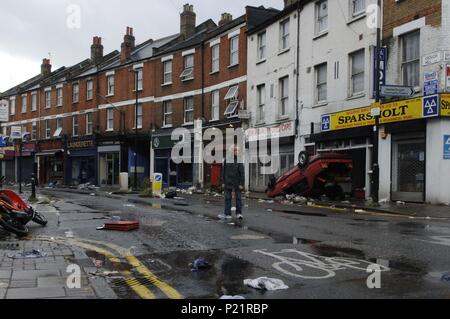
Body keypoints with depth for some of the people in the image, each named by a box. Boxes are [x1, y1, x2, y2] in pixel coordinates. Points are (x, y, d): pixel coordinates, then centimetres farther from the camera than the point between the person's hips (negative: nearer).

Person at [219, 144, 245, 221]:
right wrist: (223, 182, 5)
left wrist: (241, 184, -11)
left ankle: (239, 213, 15)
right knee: (227, 198, 5)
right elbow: (223, 171, 7)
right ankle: (227, 214, 11)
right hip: (228, 182, 2)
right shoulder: (227, 159, 2)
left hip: (237, 182, -2)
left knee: (238, 198, 5)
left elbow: (242, 173, -7)